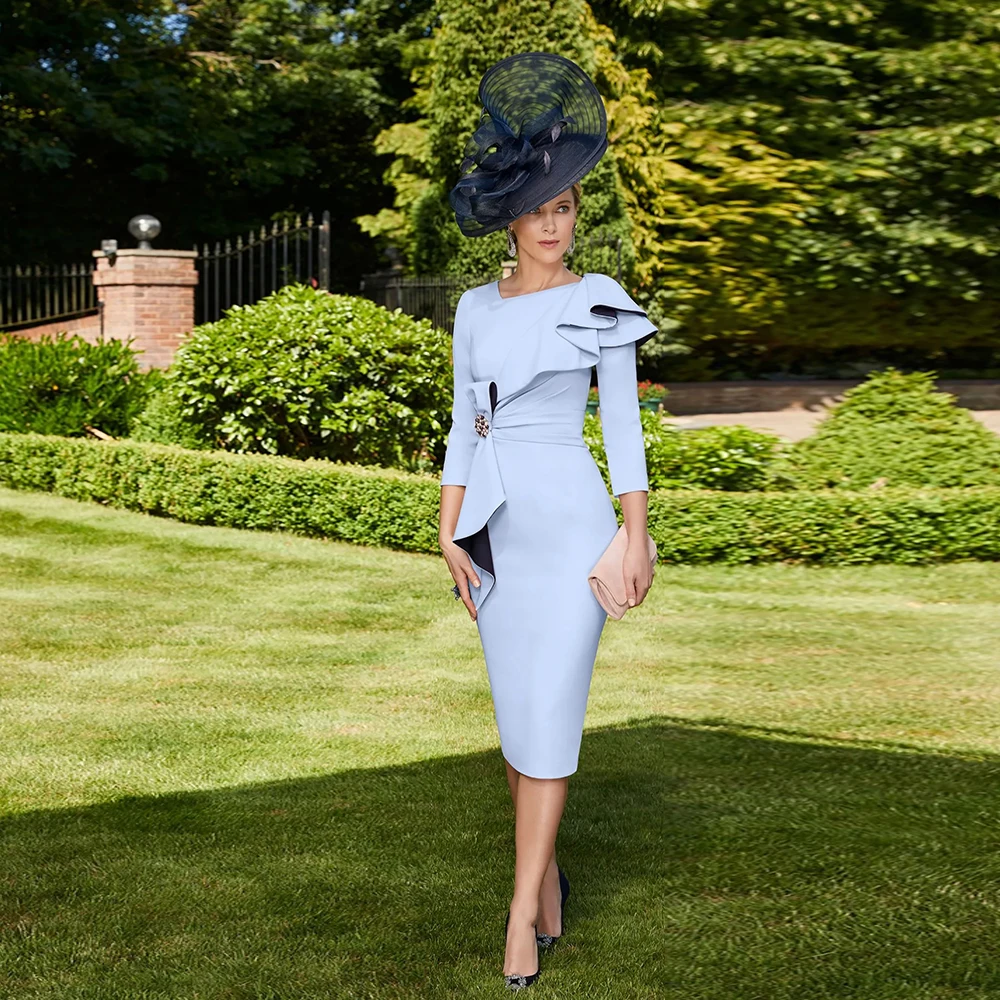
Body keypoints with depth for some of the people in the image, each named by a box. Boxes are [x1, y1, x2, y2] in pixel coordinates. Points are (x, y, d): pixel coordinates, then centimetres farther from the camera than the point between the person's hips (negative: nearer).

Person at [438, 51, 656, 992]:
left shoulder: (599, 304, -1)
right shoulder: (475, 307, 9)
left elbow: (623, 423, -1)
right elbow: (463, 427, 9)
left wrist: (638, 534, -5)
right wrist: (449, 534, 2)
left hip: (571, 521, -4)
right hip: (497, 526, 4)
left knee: (550, 711, -8)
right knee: (515, 712, 10)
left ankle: (523, 910, -3)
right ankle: (546, 871, 28)